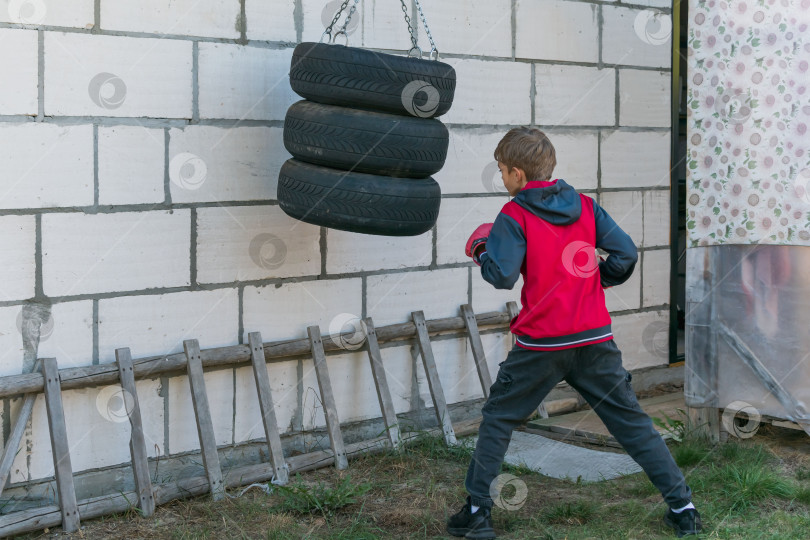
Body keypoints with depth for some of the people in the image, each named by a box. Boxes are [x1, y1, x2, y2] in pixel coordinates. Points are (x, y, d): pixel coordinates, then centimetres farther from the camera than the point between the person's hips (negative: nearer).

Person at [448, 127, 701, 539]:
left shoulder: (514, 216, -7)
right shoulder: (586, 206, 6)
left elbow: (503, 276, -16)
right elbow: (626, 254, 0)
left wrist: (481, 251, 3)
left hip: (541, 343, -3)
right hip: (595, 339, 4)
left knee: (498, 418, 12)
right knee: (631, 421, 10)